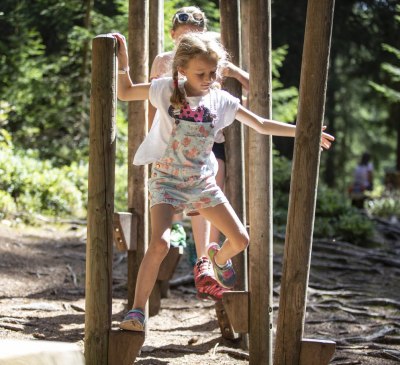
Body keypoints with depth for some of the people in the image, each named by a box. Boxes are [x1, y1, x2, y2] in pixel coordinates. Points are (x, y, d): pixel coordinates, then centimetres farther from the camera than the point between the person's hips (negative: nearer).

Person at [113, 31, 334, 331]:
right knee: (160, 243, -25)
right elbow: (125, 92, 2)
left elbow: (262, 125, 6)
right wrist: (123, 58, -12)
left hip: (202, 181, 4)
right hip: (167, 179, -4)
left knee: (240, 239, 1)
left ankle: (218, 257, 40)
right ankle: (137, 312, -15)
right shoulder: (167, 90, -8)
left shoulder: (221, 100, -1)